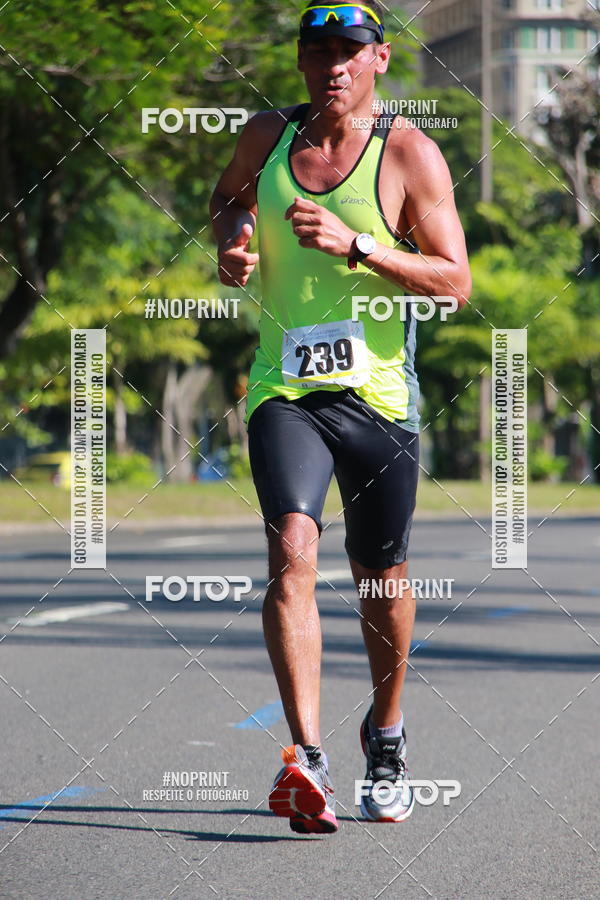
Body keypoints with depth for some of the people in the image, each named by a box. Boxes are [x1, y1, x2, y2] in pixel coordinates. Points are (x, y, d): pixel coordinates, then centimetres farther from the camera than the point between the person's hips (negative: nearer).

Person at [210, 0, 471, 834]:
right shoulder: (267, 137, 7)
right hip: (284, 390, 1)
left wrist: (355, 244, -21)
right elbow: (227, 196, 30)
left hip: (378, 395, -1)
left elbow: (455, 281, -9)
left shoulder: (409, 153, -4)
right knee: (293, 550, -22)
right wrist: (231, 235, 6)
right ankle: (307, 758, -30)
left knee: (382, 580, 11)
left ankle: (386, 735, 38)